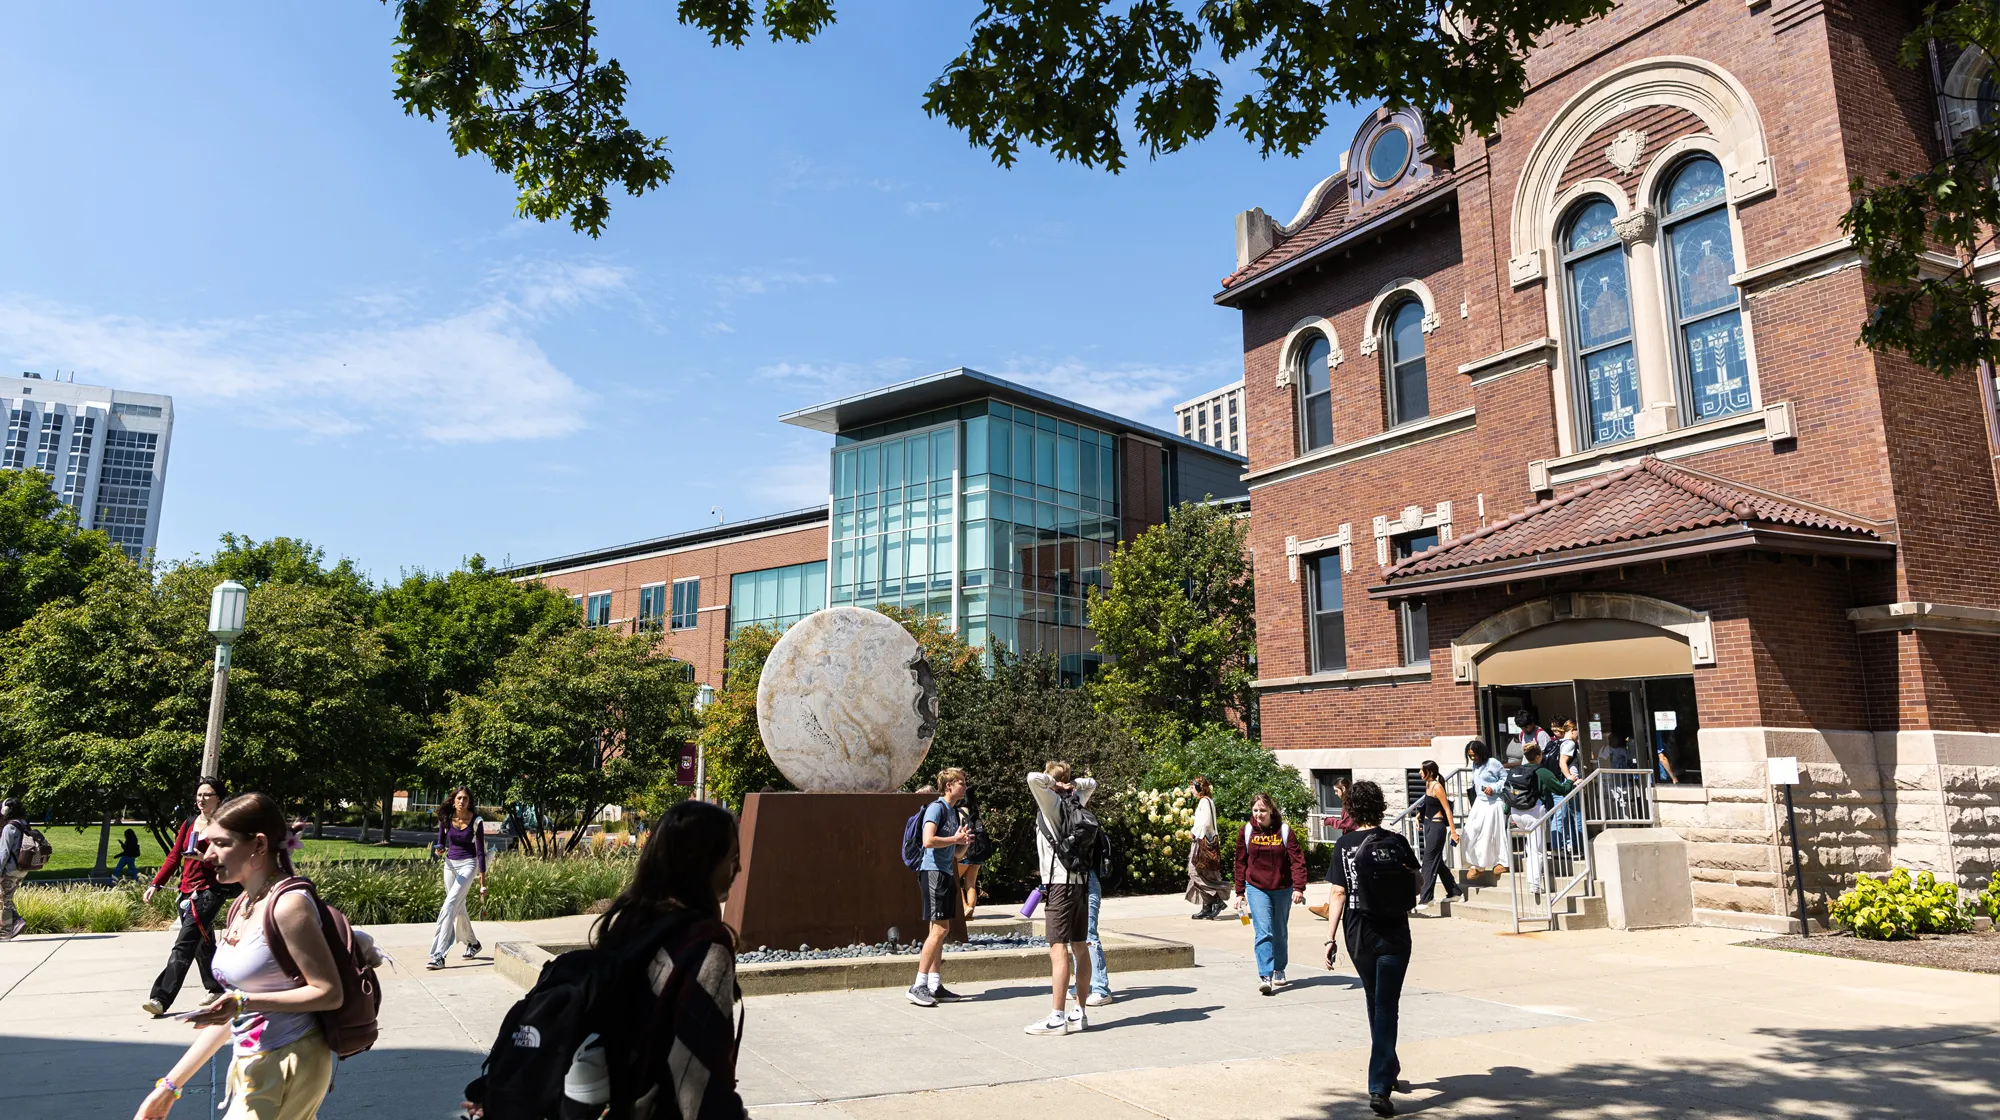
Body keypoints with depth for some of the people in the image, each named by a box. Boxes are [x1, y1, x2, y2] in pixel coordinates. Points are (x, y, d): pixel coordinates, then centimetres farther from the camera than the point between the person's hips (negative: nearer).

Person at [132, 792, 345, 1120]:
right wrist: (170, 1084, 13)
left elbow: (329, 993, -19)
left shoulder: (287, 904, -19)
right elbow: (229, 1013, 13)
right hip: (251, 1067, 8)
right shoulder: (241, 906, 8)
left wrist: (246, 1002, -23)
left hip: (287, 1069, -8)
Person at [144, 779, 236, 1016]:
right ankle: (217, 988, 29)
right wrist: (155, 883, 7)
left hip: (211, 891, -7)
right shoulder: (189, 823, 12)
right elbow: (174, 856, 14)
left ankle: (160, 999, -16)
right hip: (188, 890, 7)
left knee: (184, 945, -13)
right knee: (202, 943, 15)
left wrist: (204, 857, -23)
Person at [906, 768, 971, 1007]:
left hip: (946, 873, 10)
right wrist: (955, 839, -11)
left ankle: (935, 985, 12)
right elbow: (928, 840, -23)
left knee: (938, 929, 9)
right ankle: (918, 986, -10)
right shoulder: (937, 808, -9)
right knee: (940, 928, -12)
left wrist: (965, 842, 3)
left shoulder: (955, 812, 18)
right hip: (932, 871, -10)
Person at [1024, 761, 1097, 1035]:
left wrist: (1054, 783, -7)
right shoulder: (1076, 803, 11)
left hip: (1060, 884, -8)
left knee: (1058, 950, -7)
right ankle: (1080, 1013, 18)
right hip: (1081, 882, 8)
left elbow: (1033, 779, -25)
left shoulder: (1052, 804, -9)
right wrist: (1071, 784, 12)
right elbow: (1092, 783, 31)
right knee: (1080, 948, 11)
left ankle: (1057, 1018, -7)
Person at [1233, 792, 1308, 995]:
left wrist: (1298, 887, -18)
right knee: (1263, 932, -13)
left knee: (1280, 933, 14)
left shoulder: (1284, 830, -8)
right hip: (1256, 888, 0)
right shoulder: (1247, 830, -3)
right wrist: (1240, 892, 4)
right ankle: (1265, 976, -15)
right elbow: (1241, 862, 4)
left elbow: (1297, 860, -9)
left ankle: (1279, 970, 34)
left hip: (1282, 889, 0)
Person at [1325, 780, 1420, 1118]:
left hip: (1360, 934, 1)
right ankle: (1380, 1086, -12)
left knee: (1375, 1004, 20)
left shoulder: (1344, 846, -7)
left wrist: (1331, 935, -5)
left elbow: (1338, 893, -9)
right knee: (1387, 1008, -2)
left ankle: (1388, 1071, 36)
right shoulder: (1397, 842, -4)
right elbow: (1415, 887, 4)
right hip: (1396, 933, -1)